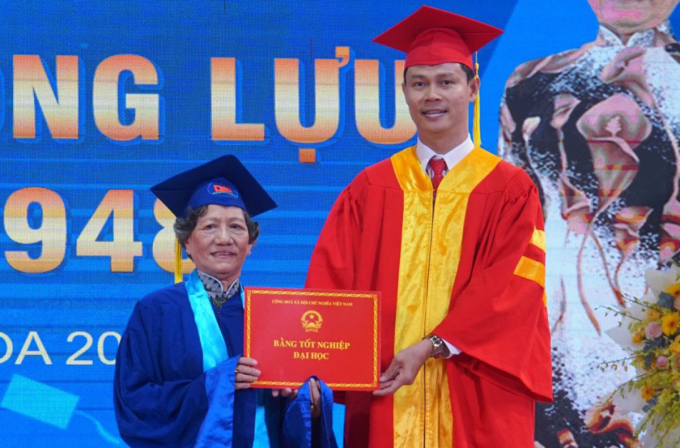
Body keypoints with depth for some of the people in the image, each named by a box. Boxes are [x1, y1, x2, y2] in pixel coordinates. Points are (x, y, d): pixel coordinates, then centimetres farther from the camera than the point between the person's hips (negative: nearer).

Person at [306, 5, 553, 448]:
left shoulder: (510, 191, 3)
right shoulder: (370, 190, 8)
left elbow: (509, 293, -7)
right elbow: (330, 285, 1)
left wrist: (431, 347, -18)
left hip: (476, 405, -1)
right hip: (386, 401, 2)